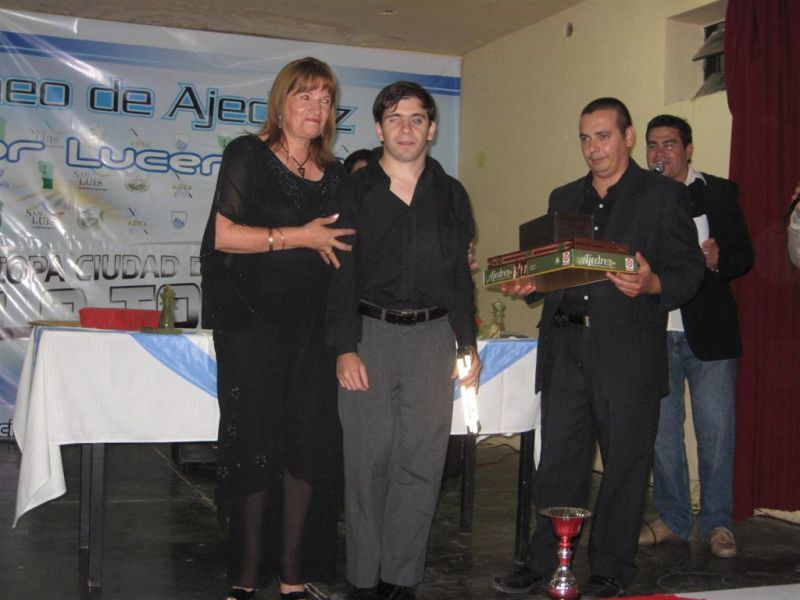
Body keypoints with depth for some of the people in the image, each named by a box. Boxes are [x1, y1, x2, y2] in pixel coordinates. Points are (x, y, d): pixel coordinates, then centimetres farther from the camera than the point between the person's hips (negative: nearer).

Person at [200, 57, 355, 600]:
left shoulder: (336, 175, 15)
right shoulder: (249, 155, 1)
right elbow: (224, 234, -9)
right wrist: (298, 237, -11)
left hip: (314, 326, 4)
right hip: (253, 321, -4)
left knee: (311, 443, 1)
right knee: (257, 442, -1)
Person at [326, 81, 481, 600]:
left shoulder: (451, 195, 13)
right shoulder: (355, 191, 5)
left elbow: (460, 274, 16)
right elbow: (341, 273, -1)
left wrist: (468, 345, 11)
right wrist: (345, 347, -9)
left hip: (432, 337, 2)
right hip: (370, 332, -2)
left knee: (421, 463, 1)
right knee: (367, 462, -1)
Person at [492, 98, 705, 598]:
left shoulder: (665, 195, 3)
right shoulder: (563, 199, 19)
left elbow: (690, 269, -3)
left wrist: (651, 284, -22)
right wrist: (528, 286, 1)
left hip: (629, 355, -4)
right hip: (566, 351, 4)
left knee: (625, 466, 4)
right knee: (558, 463, 8)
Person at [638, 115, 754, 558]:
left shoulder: (718, 193, 4)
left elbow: (744, 255, 0)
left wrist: (716, 260, -20)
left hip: (707, 333, -2)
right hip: (654, 334, 2)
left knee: (716, 430, -1)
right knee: (661, 430, 8)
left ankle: (716, 522, 12)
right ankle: (672, 519, 20)